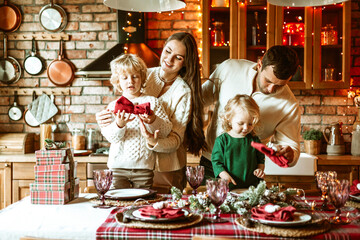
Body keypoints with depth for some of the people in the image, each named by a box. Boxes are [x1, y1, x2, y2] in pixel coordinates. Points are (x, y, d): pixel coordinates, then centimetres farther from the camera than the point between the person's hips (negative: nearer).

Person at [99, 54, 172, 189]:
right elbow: (110, 136, -5)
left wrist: (153, 121, -21)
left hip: (144, 167, 0)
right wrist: (119, 125, -25)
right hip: (118, 166, 0)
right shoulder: (113, 106, 6)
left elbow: (167, 130, -2)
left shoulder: (152, 102, 5)